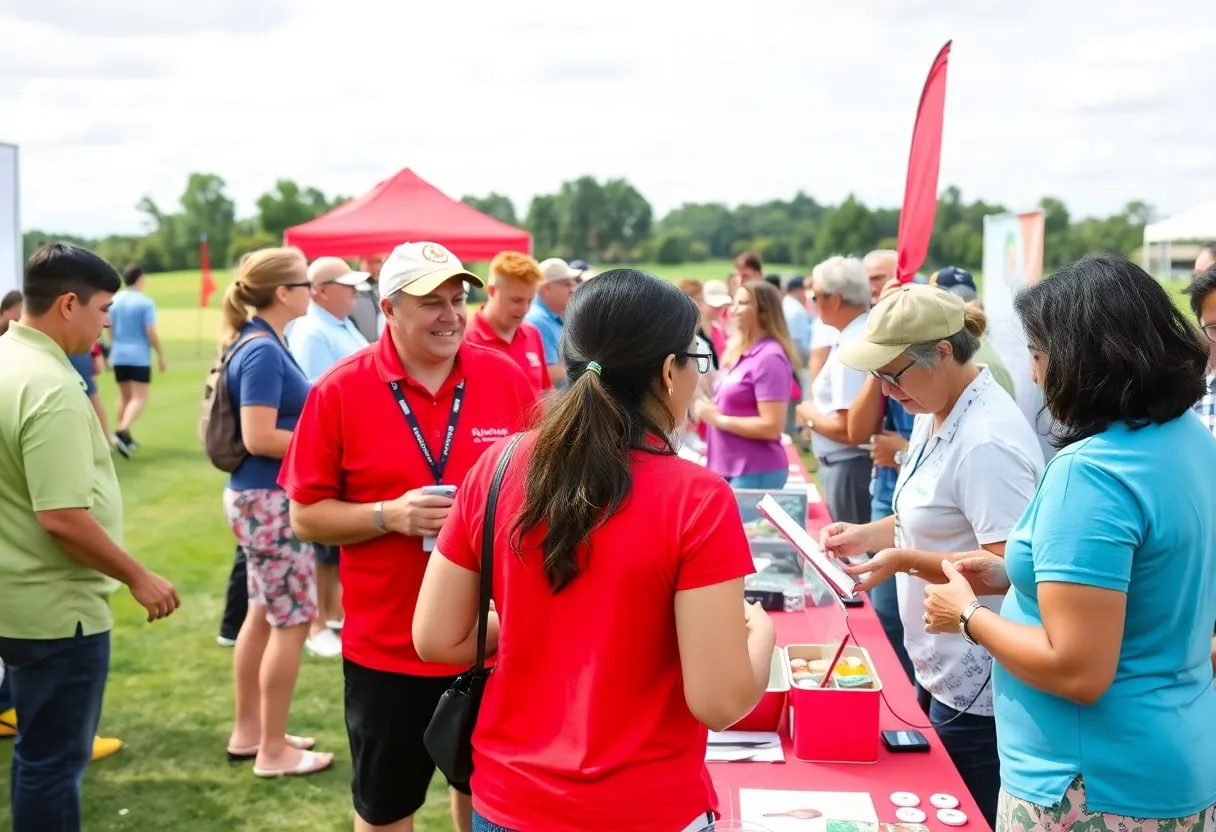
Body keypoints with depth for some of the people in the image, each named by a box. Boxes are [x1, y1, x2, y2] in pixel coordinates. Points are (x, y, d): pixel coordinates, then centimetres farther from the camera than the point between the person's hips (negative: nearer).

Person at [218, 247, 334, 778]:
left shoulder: (261, 344, 10)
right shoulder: (264, 352, -20)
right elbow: (258, 437, -25)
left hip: (262, 497, 10)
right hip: (271, 500, -10)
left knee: (264, 615, 17)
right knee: (293, 621, -1)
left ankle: (247, 731, 29)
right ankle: (273, 750, 9)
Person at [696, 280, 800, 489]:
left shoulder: (769, 358, -14)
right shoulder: (737, 353, 12)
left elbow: (772, 427, -20)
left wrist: (717, 419, -14)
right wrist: (708, 411, 6)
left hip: (757, 472, -9)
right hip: (729, 469, 9)